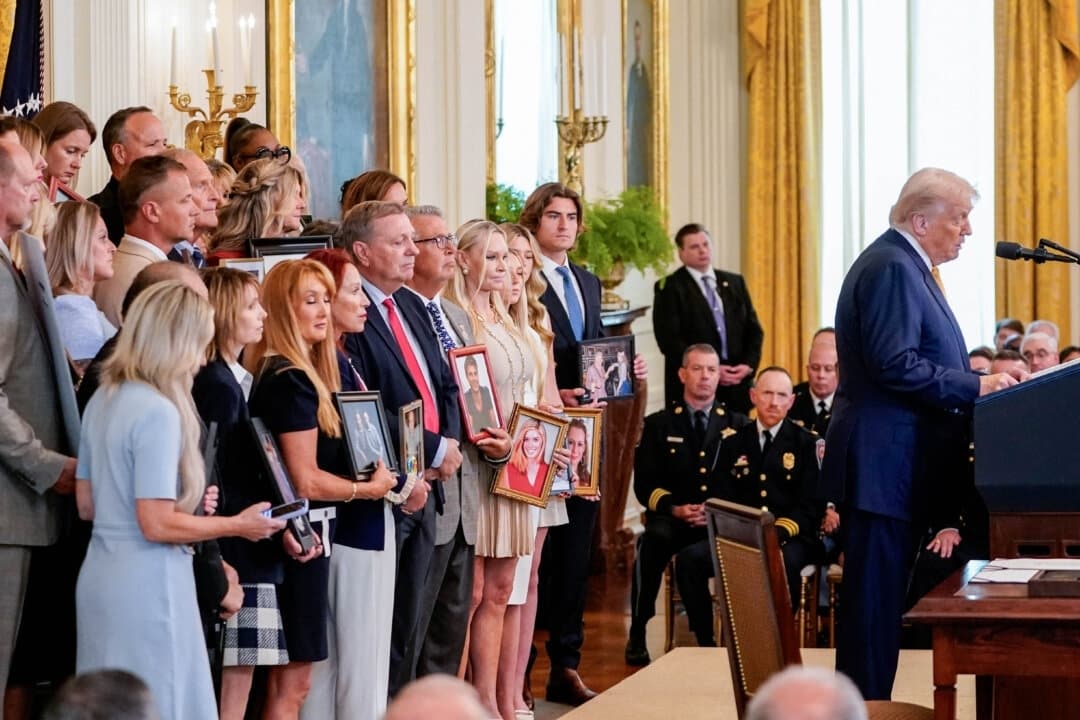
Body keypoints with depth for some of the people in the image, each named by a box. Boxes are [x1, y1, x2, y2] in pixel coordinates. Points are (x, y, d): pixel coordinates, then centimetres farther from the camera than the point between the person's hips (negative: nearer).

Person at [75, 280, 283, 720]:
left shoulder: (103, 400, 8)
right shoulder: (159, 412, -18)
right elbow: (158, 525, -20)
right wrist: (238, 526, -9)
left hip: (101, 575, 9)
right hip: (146, 584, -9)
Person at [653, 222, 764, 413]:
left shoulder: (735, 282, 16)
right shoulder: (669, 288, 0)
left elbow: (754, 329, 14)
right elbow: (669, 340, -9)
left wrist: (749, 365, -4)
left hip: (737, 384, 4)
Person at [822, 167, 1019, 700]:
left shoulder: (904, 265, 19)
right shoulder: (892, 267, -14)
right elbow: (896, 366, -23)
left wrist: (974, 386, 10)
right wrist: (975, 388, -18)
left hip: (895, 464, 11)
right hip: (884, 462, -11)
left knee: (882, 599, 12)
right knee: (875, 599, -8)